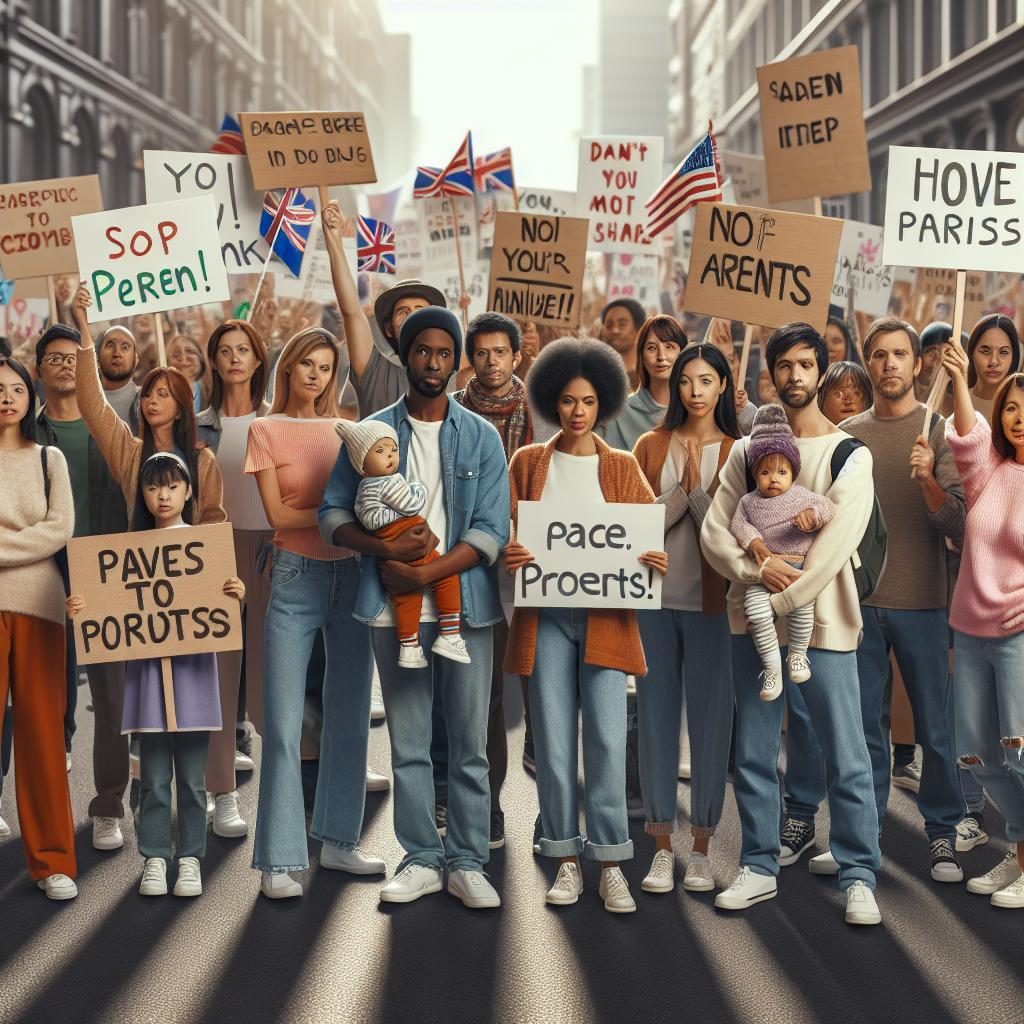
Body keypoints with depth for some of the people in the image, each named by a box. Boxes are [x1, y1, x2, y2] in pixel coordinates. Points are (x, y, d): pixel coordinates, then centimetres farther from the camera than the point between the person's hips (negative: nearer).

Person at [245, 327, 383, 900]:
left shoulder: (346, 430, 12)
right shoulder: (267, 429, 4)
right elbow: (277, 514, -4)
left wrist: (310, 511, -8)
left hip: (352, 575, 4)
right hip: (296, 577, -4)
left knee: (350, 717, 8)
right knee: (284, 723, -7)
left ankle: (339, 841, 19)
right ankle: (279, 859, -4)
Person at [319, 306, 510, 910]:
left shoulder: (481, 437, 4)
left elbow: (491, 531, -3)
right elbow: (333, 514, 4)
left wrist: (423, 574, -13)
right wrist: (387, 549, -13)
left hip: (464, 604, -1)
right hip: (394, 608, 1)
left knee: (469, 743, 2)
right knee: (409, 743, 6)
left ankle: (467, 862, 10)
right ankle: (422, 860, 15)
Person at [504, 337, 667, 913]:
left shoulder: (624, 468, 10)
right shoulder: (529, 462, 10)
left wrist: (655, 560, -15)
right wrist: (507, 554, -14)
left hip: (606, 617, 0)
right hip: (545, 616, 1)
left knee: (607, 740, -7)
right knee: (554, 742, 0)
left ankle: (612, 867, 0)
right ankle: (567, 861, 10)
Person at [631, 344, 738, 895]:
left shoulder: (737, 452, 2)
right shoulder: (651, 445, 8)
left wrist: (697, 485, -14)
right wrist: (683, 491, -11)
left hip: (710, 601, -2)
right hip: (655, 599, 2)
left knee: (709, 719, 2)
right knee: (657, 716, 4)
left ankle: (701, 848, 12)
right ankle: (662, 845, 11)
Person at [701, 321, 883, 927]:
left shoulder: (850, 455, -1)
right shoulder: (747, 451, 9)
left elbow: (836, 544, -11)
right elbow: (715, 531, 2)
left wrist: (782, 601, -16)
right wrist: (758, 570, -16)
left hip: (823, 624, -3)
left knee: (846, 758, -2)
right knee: (753, 756, 8)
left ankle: (859, 877, 6)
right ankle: (760, 869, 19)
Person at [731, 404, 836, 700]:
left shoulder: (802, 496, 9)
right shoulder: (748, 501, 14)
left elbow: (829, 507, 4)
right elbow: (739, 525, 7)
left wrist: (812, 515, -18)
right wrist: (753, 543, -14)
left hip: (798, 564, -1)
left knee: (802, 602, -27)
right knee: (756, 609, -21)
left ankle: (798, 654, -1)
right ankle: (771, 666, -5)